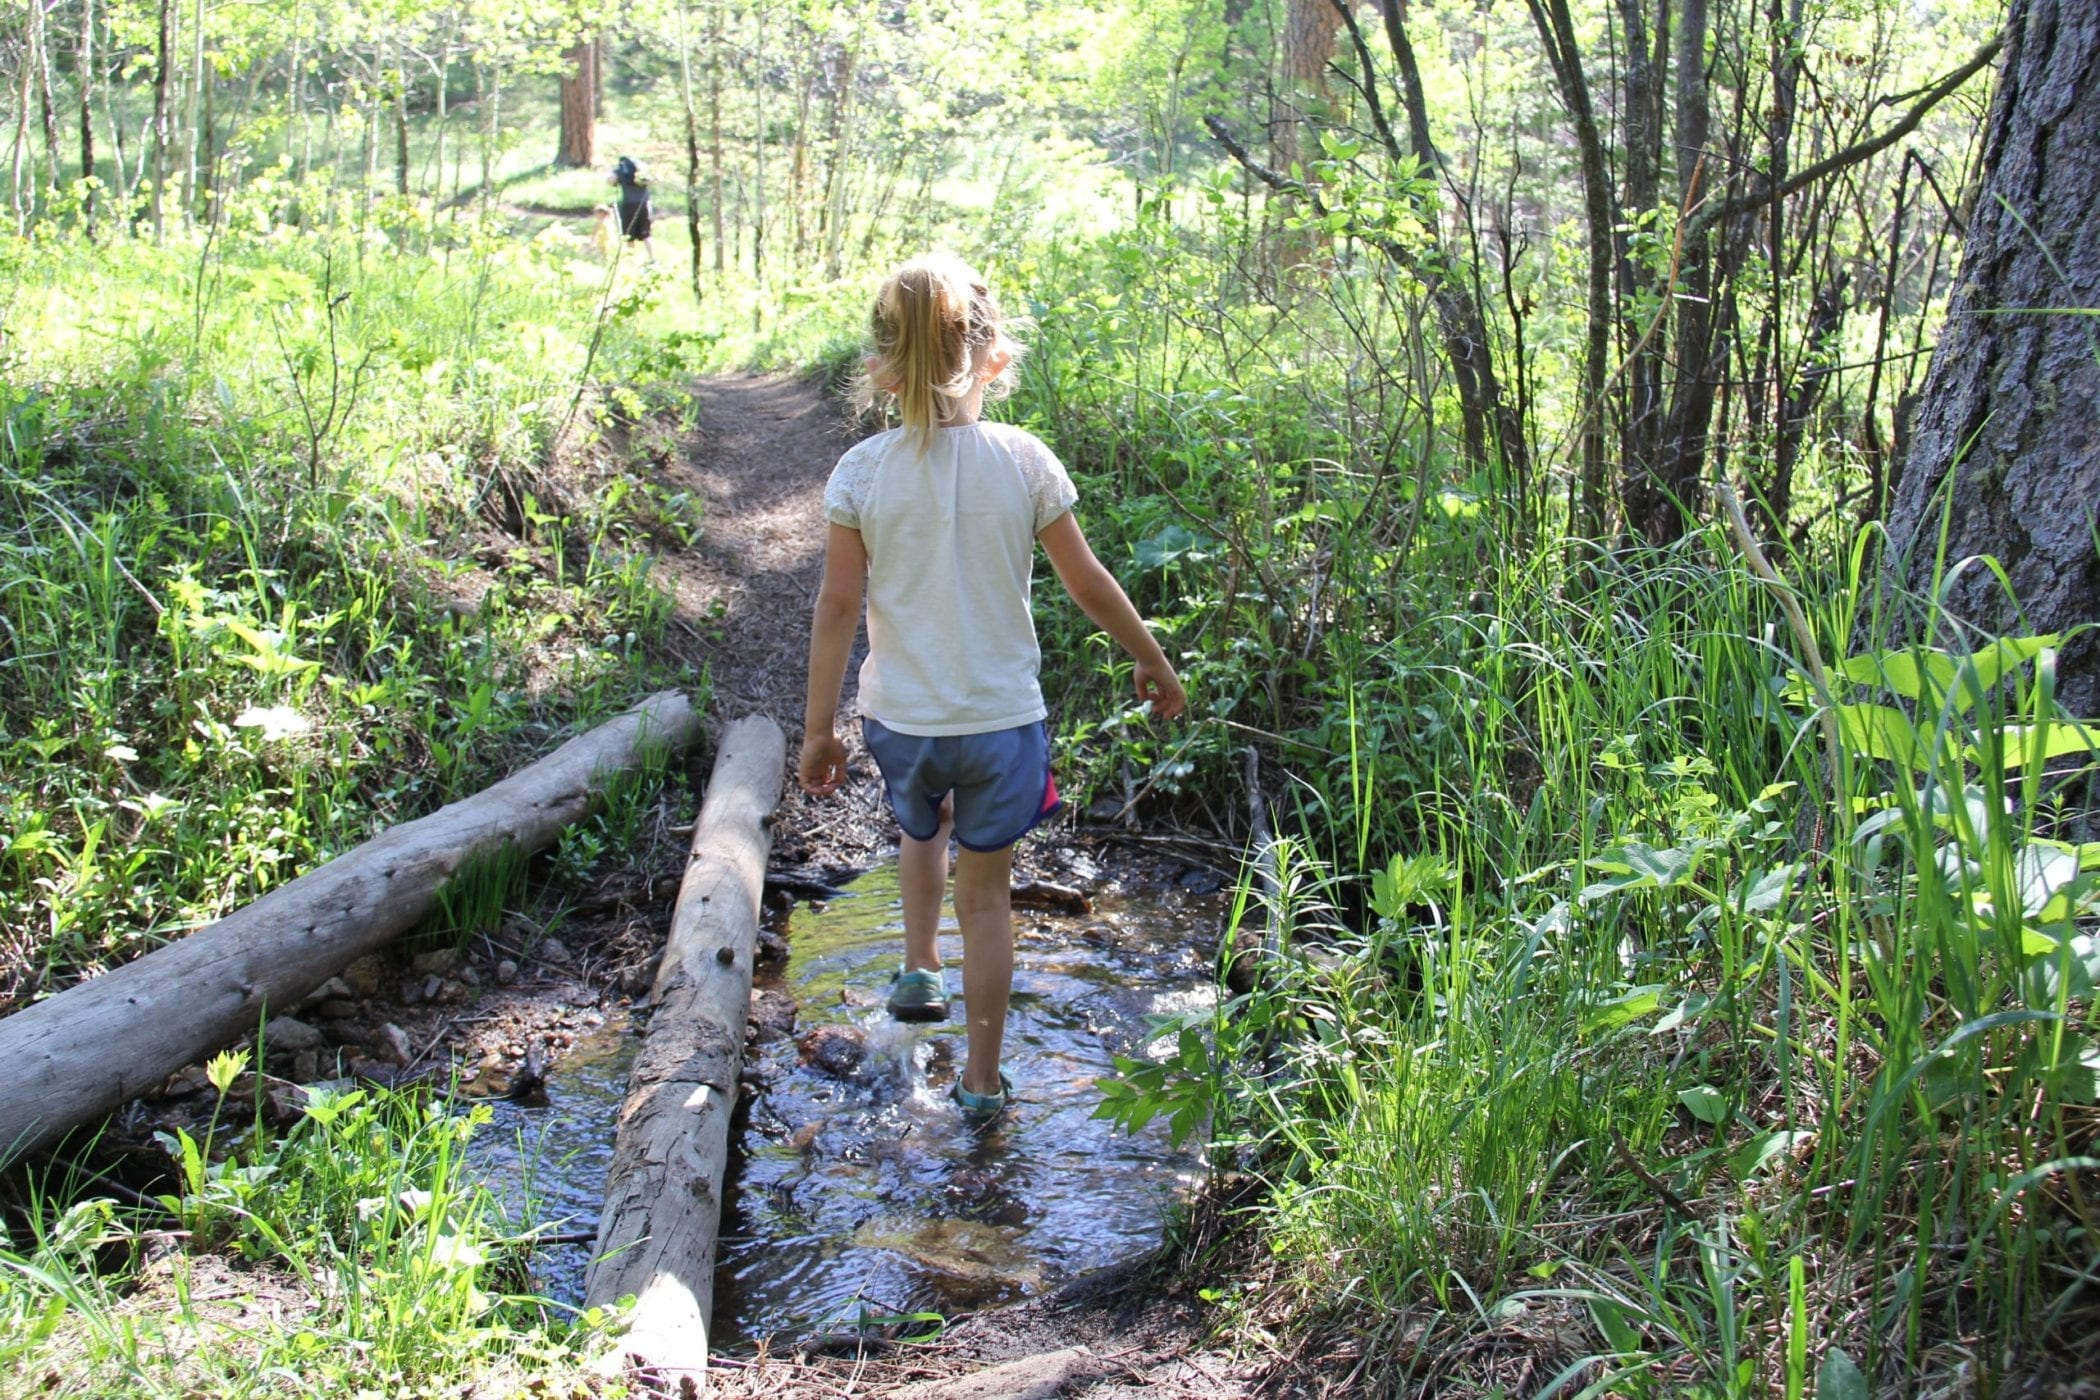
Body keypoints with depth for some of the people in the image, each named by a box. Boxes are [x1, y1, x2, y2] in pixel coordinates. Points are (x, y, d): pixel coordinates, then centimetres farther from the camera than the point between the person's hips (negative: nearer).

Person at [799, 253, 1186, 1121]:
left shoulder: (860, 472, -8)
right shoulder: (1022, 460, -9)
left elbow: (838, 605, -7)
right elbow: (1088, 585, -3)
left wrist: (818, 728, 2)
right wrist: (1153, 663, 13)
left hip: (899, 719, 1)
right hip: (999, 718, -1)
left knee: (921, 829, 35)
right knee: (986, 894, 13)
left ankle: (919, 970, 33)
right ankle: (981, 1080, 22)